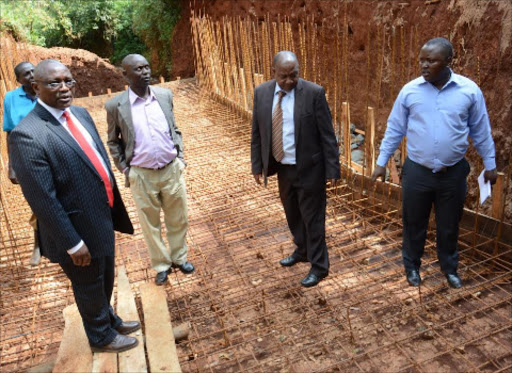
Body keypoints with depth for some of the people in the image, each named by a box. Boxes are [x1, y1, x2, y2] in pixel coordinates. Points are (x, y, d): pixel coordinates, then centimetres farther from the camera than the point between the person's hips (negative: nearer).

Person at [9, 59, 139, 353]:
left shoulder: (80, 114, 3)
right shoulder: (28, 135, -23)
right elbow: (42, 199, -23)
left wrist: (114, 206, 12)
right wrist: (72, 243, -19)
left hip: (103, 216, 7)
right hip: (80, 228, -7)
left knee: (106, 277, 27)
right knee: (90, 286, 16)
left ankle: (108, 319, 53)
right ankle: (101, 336, 42)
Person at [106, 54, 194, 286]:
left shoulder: (165, 95, 0)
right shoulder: (115, 105, -8)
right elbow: (113, 142, 3)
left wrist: (180, 156, 2)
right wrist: (125, 170, -2)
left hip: (172, 169, 2)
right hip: (141, 175, -2)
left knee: (178, 218, 14)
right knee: (150, 223, 12)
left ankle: (179, 257, 36)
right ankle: (161, 264, 32)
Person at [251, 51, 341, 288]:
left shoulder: (314, 93, -14)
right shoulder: (261, 92, -1)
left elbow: (327, 135, -11)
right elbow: (257, 132, 6)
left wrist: (332, 168, -12)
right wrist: (257, 164, 6)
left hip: (309, 168, -5)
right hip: (282, 167, 5)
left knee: (312, 217, 6)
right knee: (292, 214, 22)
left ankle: (318, 266, 24)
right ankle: (302, 250, 46)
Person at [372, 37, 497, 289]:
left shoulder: (469, 90, -5)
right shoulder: (409, 90, -5)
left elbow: (481, 131, 4)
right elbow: (394, 129, 1)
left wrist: (490, 164, 8)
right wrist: (381, 163, 2)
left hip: (453, 173, 0)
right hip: (417, 171, 0)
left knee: (449, 226, 16)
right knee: (414, 224, 13)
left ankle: (449, 268, 39)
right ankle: (412, 266, 35)